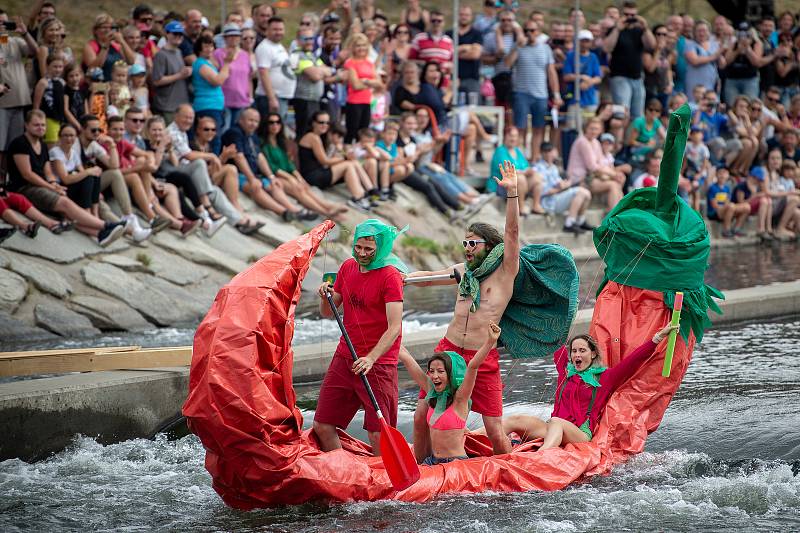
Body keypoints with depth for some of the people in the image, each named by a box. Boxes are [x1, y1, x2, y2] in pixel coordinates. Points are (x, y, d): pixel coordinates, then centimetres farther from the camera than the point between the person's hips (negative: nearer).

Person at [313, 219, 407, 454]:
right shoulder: (348, 267, 8)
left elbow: (394, 327, -18)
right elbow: (327, 313, 14)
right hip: (344, 357, 7)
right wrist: (326, 297, -8)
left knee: (378, 435, -10)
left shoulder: (390, 276, -11)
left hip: (377, 363, -6)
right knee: (322, 426, 6)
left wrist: (370, 358, -29)